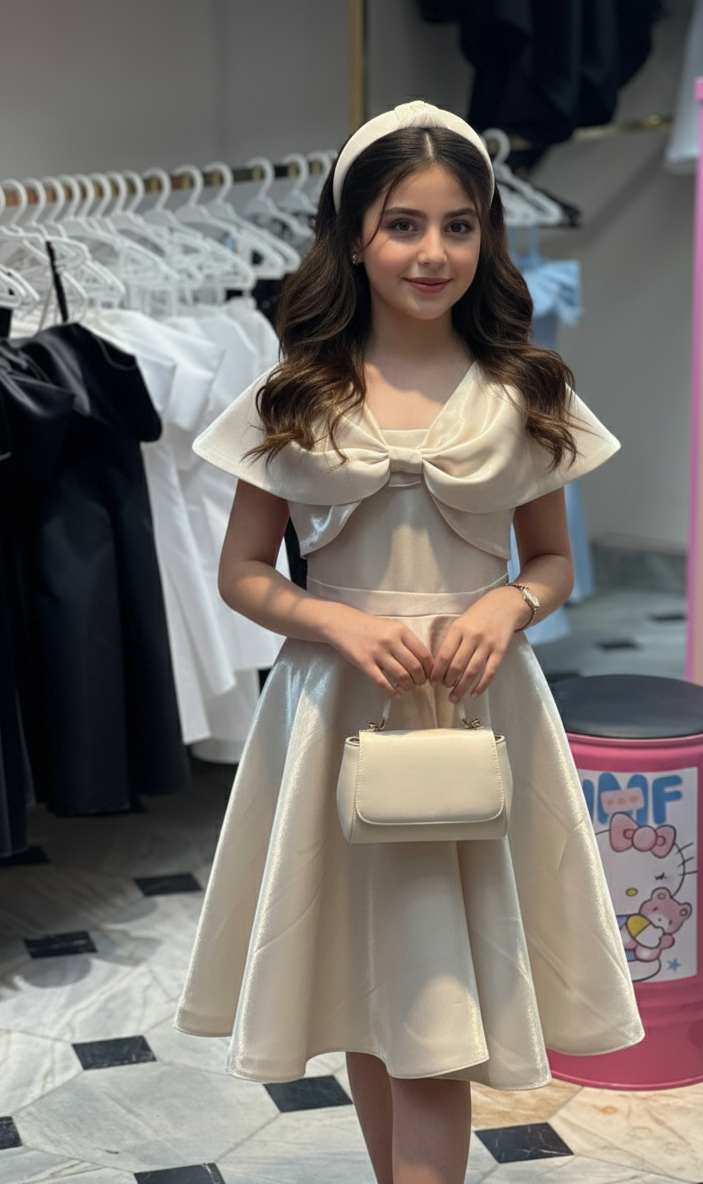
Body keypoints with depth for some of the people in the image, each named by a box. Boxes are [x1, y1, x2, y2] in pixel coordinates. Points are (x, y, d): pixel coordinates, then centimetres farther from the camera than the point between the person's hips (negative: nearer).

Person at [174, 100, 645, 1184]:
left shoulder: (526, 395, 1)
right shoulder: (294, 399, -1)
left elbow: (554, 559, 10)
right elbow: (243, 574, 3)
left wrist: (508, 605, -13)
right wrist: (343, 624, -16)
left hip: (479, 708, -1)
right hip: (339, 706, 1)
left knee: (438, 1022, -3)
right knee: (366, 1006, 12)